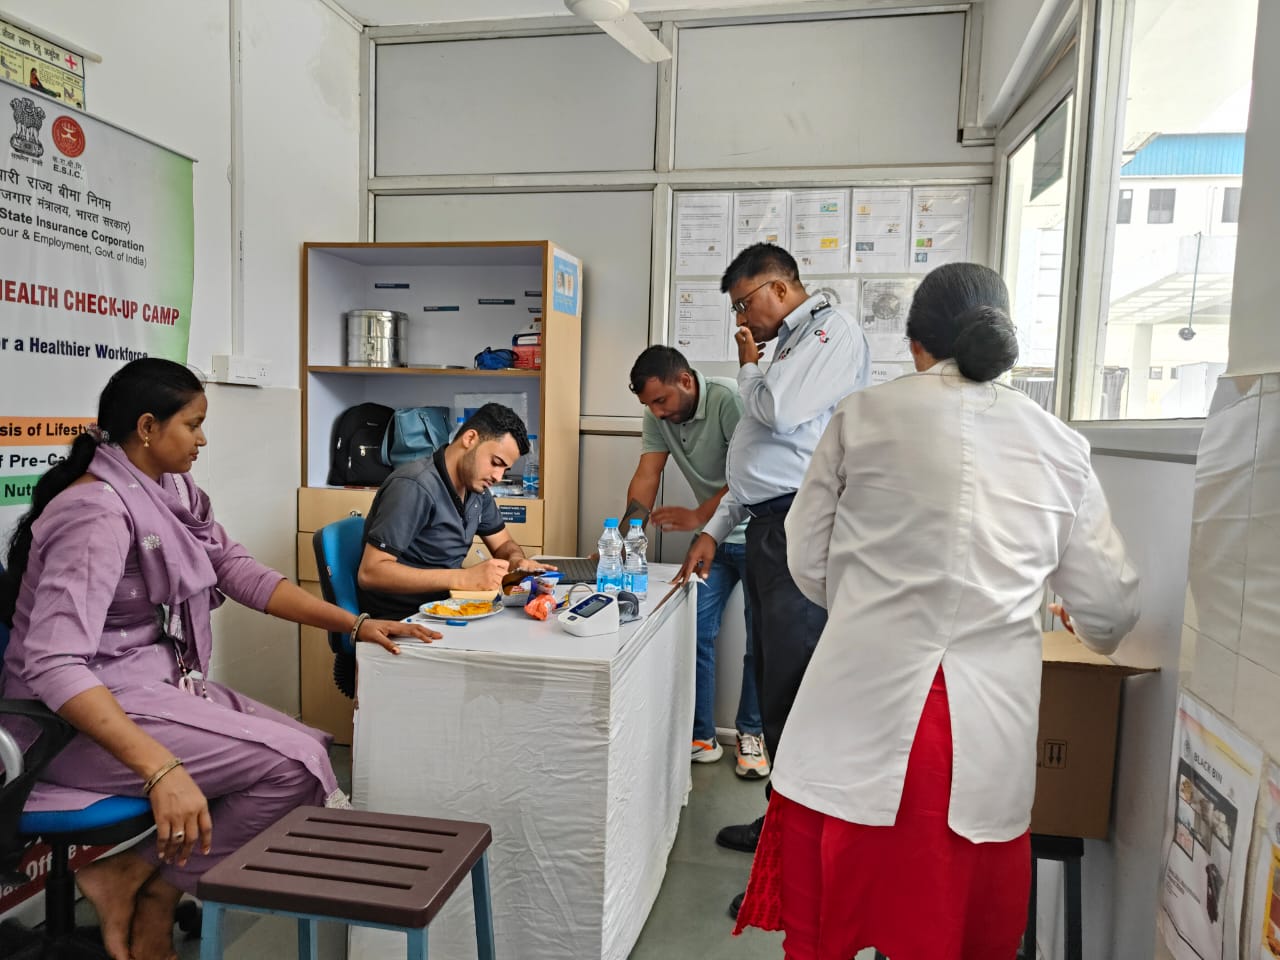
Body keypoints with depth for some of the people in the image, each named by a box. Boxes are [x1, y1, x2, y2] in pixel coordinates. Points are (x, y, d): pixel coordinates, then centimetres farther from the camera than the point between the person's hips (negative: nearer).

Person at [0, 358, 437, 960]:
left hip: (161, 687, 9)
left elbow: (241, 572, 5)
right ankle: (131, 879, -1)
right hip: (84, 716, -9)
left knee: (313, 749, -3)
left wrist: (354, 625, -4)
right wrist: (161, 769, -39)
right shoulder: (97, 511, -21)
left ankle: (156, 903, 3)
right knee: (295, 764, -19)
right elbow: (54, 663, -30)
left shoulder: (173, 492, 5)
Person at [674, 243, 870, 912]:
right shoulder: (787, 342, 24)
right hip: (768, 529, 9)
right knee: (775, 686, 14)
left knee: (794, 693, -7)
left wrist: (748, 365, 1)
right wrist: (714, 530, 20)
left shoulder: (832, 330, -4)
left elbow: (778, 411, -20)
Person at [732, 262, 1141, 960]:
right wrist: (1093, 629, 34)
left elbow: (807, 562, 5)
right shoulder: (1060, 445, 6)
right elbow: (1108, 605, 11)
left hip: (861, 711, -2)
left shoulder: (864, 415, 0)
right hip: (989, 732, 3)